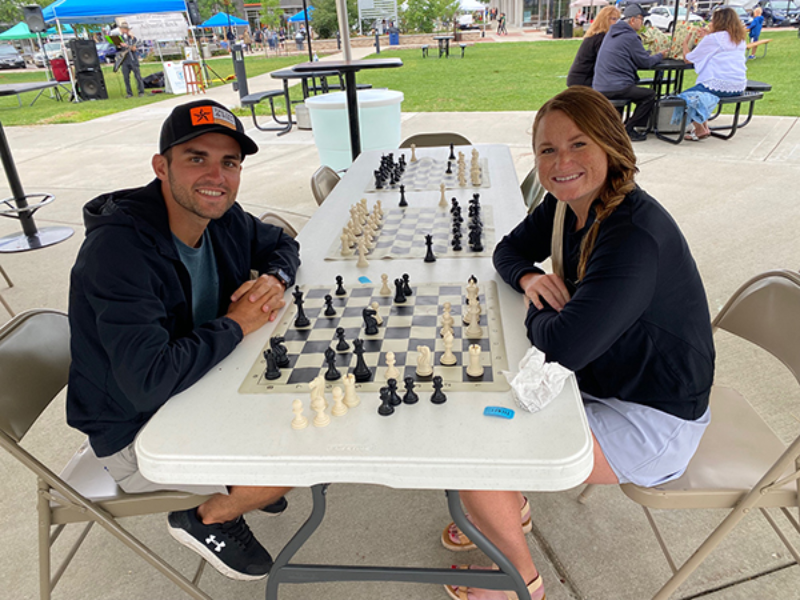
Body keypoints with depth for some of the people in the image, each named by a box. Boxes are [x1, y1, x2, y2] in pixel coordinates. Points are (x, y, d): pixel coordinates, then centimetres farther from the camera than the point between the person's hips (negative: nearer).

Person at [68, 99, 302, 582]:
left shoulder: (220, 217, -8)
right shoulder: (119, 249, -32)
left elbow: (281, 244, 11)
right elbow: (150, 380, -39)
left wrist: (274, 279, -13)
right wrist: (236, 325, -26)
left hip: (202, 387, 8)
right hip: (136, 430, -8)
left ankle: (241, 484, 26)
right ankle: (207, 520, 13)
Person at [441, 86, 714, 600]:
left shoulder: (636, 233, -32)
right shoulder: (568, 205, -4)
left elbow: (564, 345, -38)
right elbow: (509, 250, 10)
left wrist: (537, 311, -15)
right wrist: (529, 278, -13)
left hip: (651, 422, -9)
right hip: (596, 381, 9)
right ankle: (513, 510, 35)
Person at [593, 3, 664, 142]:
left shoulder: (611, 33, 19)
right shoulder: (630, 37, -10)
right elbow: (646, 62, -5)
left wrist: (655, 56, 25)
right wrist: (660, 56, 14)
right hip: (616, 88, -9)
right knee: (650, 95, 3)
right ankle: (628, 130, 2)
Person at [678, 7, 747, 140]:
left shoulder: (712, 39, -5)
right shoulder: (740, 39, 15)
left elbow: (688, 58, 1)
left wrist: (685, 43, 21)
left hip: (719, 87, -8)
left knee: (683, 97, 5)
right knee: (701, 88, 32)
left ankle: (700, 129, -3)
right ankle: (704, 126, 27)